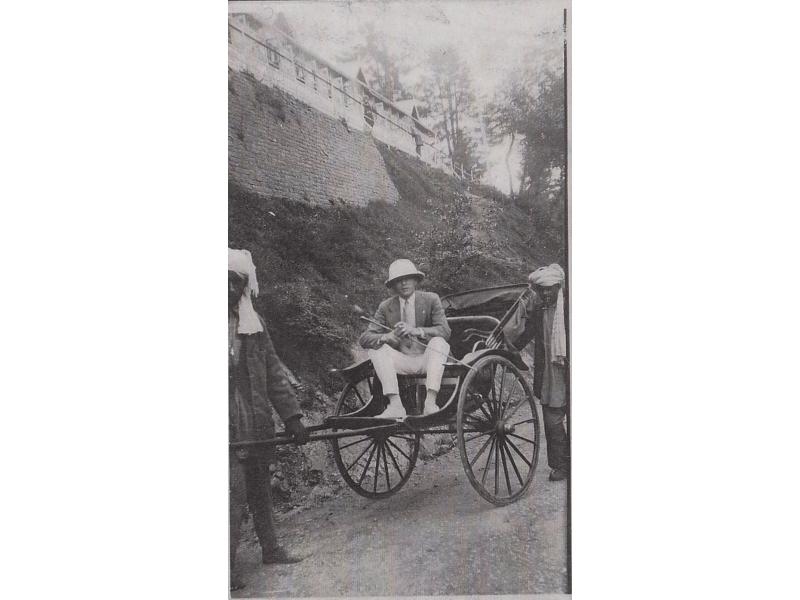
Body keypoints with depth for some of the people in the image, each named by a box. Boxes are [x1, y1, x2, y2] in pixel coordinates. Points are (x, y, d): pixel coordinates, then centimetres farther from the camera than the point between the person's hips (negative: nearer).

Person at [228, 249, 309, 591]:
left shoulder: (252, 323, 6)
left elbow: (274, 373, 6)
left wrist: (292, 418, 1)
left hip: (257, 424, 5)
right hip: (228, 429, -5)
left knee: (260, 490, 17)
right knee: (234, 495, -5)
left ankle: (270, 549, 33)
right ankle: (228, 568, 9)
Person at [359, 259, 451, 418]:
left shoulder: (431, 299, -1)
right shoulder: (386, 307, 2)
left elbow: (445, 331, -13)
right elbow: (364, 338, -5)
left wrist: (416, 331, -30)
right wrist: (387, 337, -27)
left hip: (427, 361, -2)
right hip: (402, 363, 2)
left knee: (438, 342, -29)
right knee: (376, 347, -20)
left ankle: (430, 403, -37)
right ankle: (395, 405, -31)